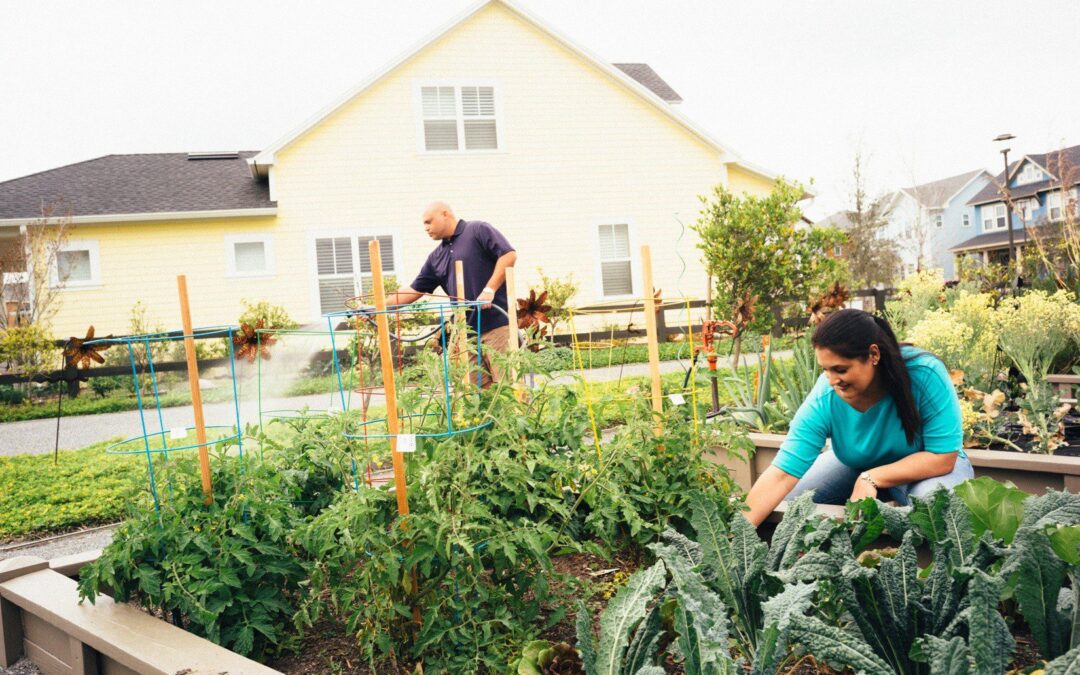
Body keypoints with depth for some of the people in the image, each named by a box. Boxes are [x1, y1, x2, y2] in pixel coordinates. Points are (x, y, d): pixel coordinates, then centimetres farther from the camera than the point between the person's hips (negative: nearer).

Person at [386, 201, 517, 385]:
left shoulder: (478, 230, 0)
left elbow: (509, 254, -10)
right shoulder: (436, 257, 18)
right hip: (466, 330, 7)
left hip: (496, 323, -7)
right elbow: (414, 291, 20)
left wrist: (489, 289, -17)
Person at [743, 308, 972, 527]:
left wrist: (872, 478, -33)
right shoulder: (824, 399, -28)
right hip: (859, 465, 3)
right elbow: (781, 474, -30)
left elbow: (943, 457, -25)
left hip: (929, 465, -2)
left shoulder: (925, 374, -32)